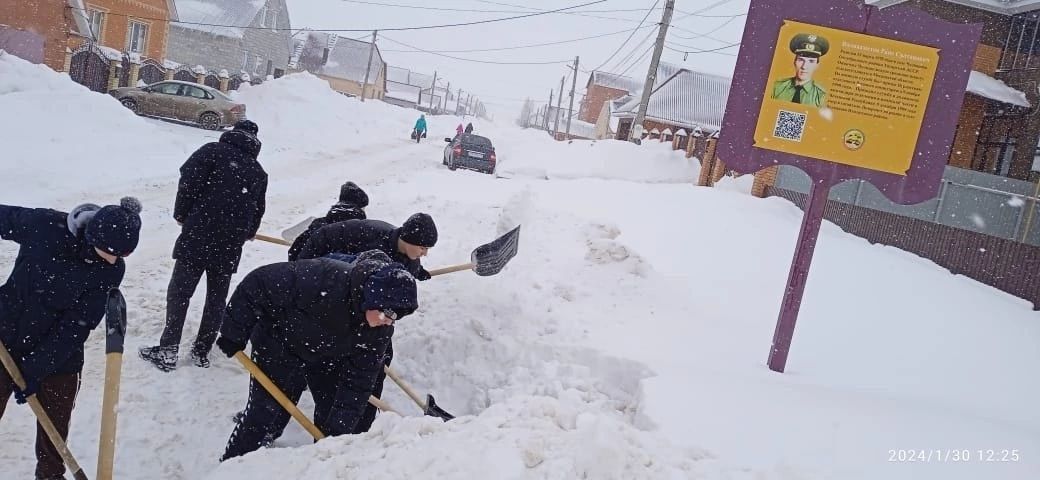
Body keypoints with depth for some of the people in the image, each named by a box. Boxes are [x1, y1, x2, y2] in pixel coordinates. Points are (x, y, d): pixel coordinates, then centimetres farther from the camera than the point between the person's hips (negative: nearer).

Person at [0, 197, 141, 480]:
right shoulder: (44, 226, -23)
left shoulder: (112, 270, -17)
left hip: (59, 356, 1)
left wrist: (37, 370, -20)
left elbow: (77, 326, -17)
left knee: (55, 425, 11)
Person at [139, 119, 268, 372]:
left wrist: (181, 214, 4)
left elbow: (189, 181, -11)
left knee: (179, 292, 4)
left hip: (198, 236, -4)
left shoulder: (214, 150, 0)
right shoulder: (259, 172, 13)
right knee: (217, 297, 15)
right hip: (231, 245, 4)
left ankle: (168, 351, 4)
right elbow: (258, 209, 18)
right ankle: (202, 351, 21)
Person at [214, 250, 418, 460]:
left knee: (332, 417, 2)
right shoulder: (323, 279, -41)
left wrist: (340, 427, -24)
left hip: (328, 358, 4)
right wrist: (234, 335, -21)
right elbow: (256, 285, -31)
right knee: (266, 416, -5)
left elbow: (359, 380, -18)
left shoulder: (381, 329, -24)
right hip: (280, 349, -4)